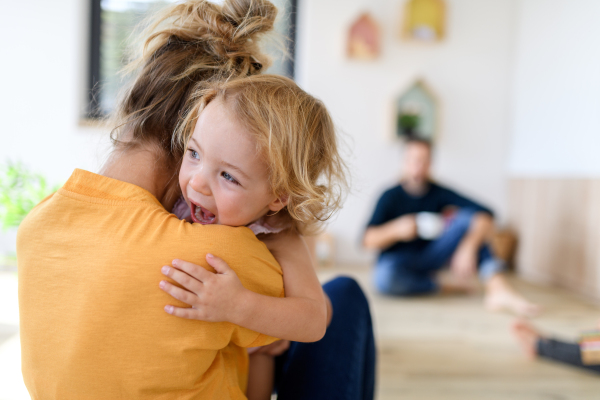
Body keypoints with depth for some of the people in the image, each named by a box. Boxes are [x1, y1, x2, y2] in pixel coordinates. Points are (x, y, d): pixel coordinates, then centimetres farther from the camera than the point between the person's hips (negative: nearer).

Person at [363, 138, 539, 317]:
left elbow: (485, 215, -16)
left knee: (468, 217, -19)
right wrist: (396, 229, -37)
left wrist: (469, 247, -33)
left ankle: (499, 288, -30)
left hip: (428, 258, 3)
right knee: (386, 278, -41)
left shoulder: (439, 193, -5)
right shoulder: (391, 197, -10)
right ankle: (438, 285, -13)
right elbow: (368, 240, -19)